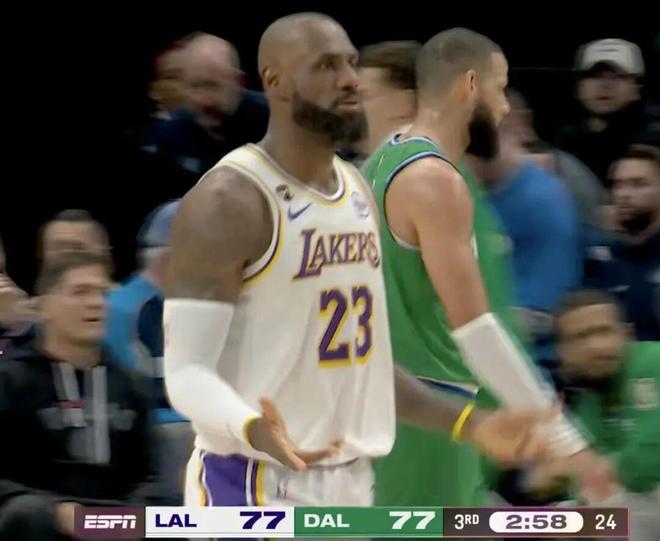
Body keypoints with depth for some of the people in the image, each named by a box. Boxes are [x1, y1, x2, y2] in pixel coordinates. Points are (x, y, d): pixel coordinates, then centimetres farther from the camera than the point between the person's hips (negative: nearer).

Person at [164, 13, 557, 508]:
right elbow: (187, 371, -18)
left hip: (349, 486, 9)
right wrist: (253, 430, -39)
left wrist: (470, 424, 15)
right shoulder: (228, 203, -14)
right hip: (256, 489, -9)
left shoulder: (357, 191, 12)